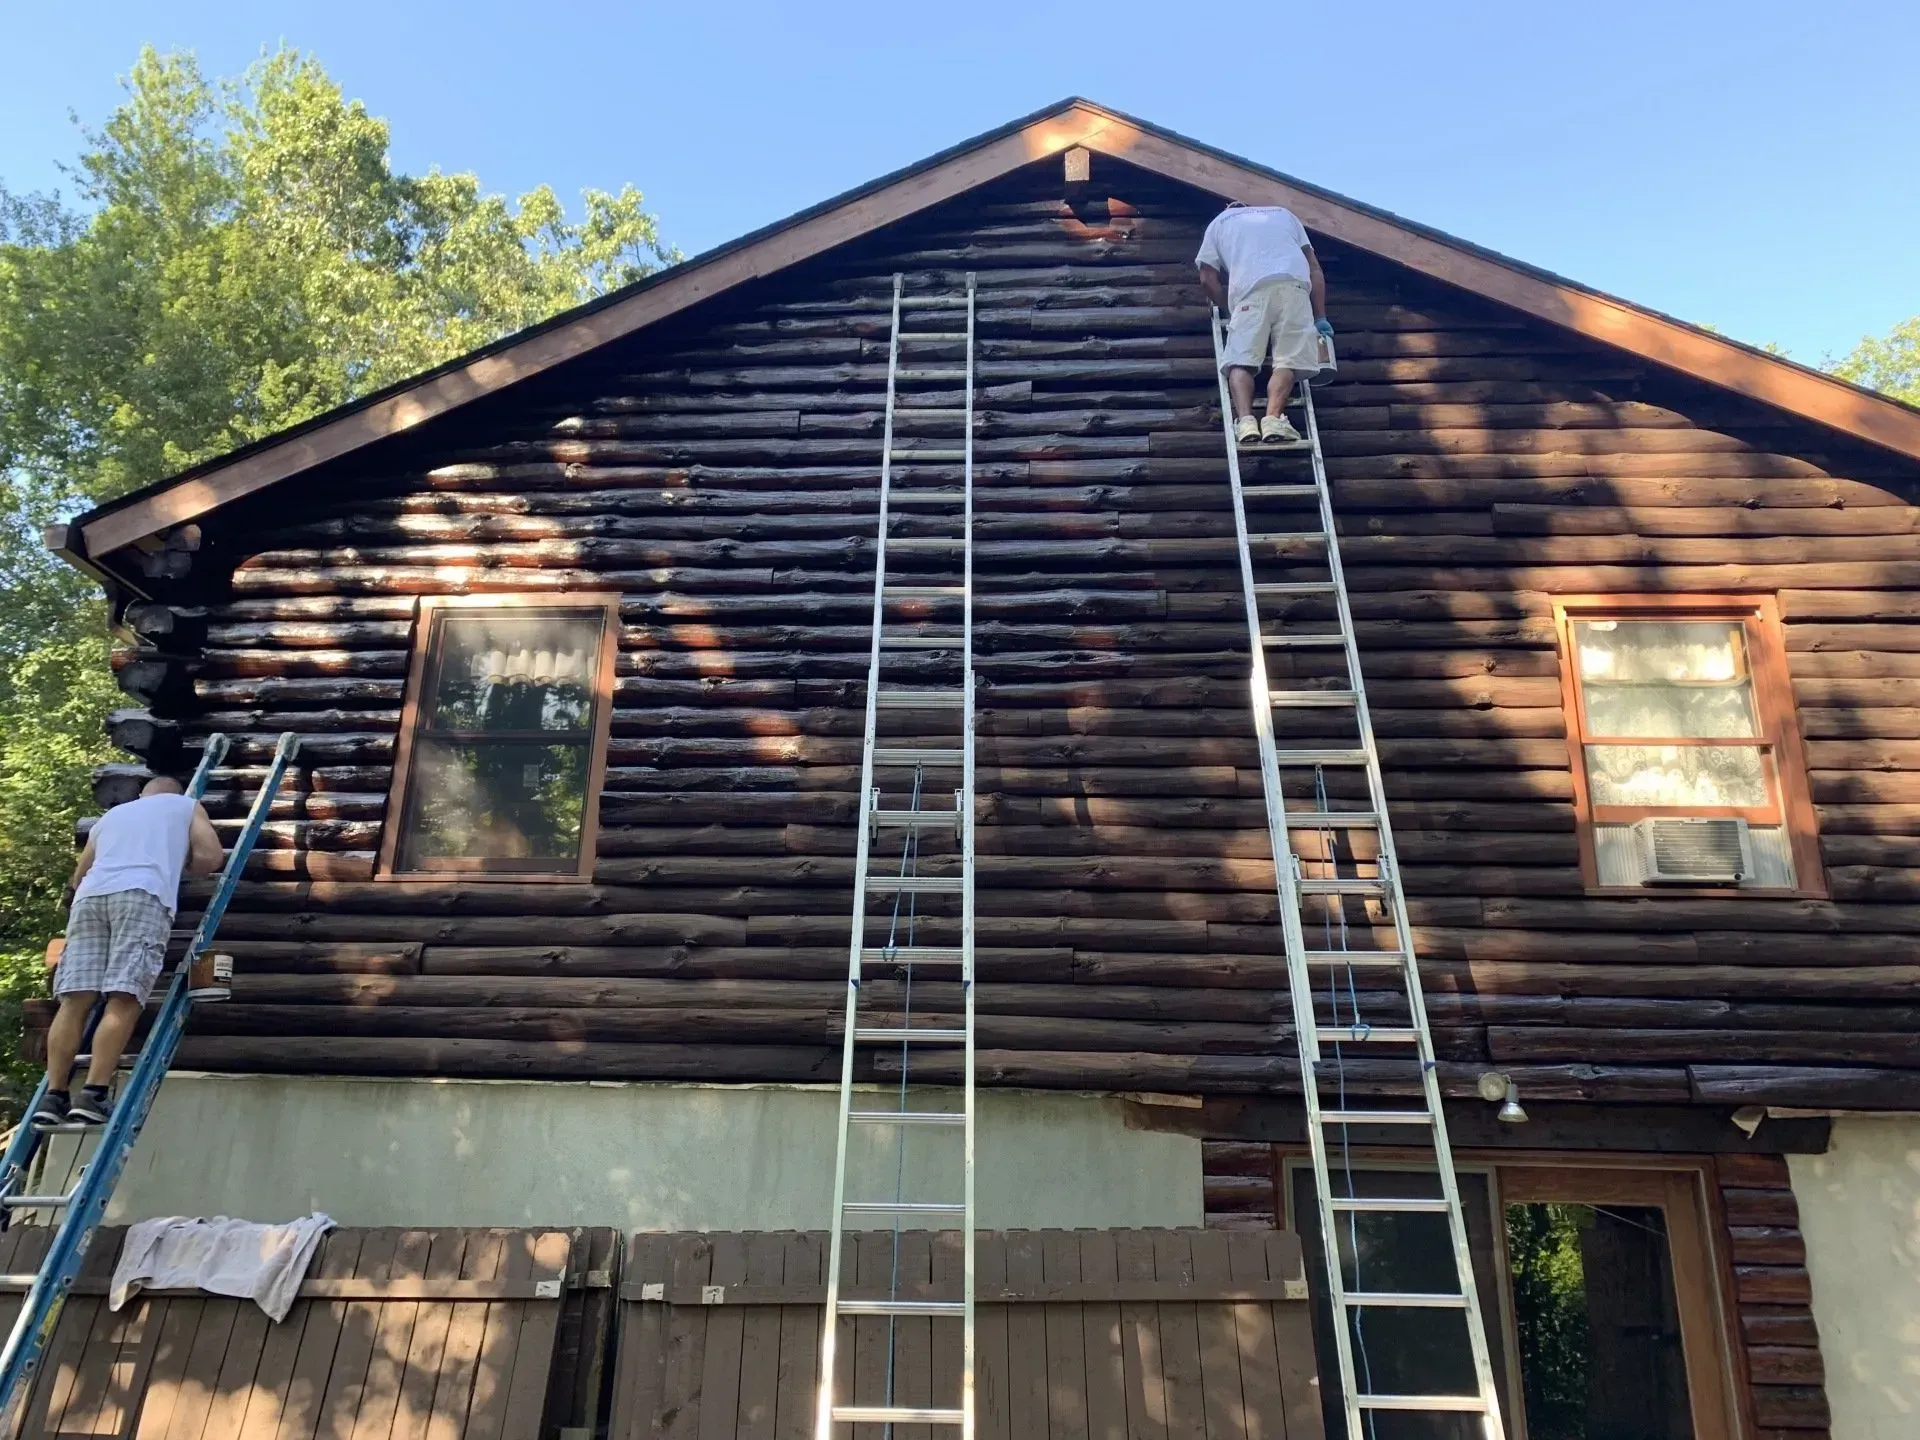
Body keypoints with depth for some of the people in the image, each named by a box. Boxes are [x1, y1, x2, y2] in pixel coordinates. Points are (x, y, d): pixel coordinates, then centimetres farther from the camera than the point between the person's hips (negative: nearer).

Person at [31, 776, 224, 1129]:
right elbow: (210, 858, 14)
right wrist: (180, 861, 33)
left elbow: (77, 878, 38)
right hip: (143, 895, -4)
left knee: (75, 999, -2)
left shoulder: (111, 814, 37)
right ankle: (93, 1096, -21)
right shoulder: (187, 805, 27)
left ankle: (53, 1096, -9)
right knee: (124, 999, -12)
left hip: (90, 895, 4)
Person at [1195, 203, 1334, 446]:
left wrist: (1228, 309, 30)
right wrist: (1320, 317, 24)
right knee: (1287, 360, -3)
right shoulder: (1283, 213, 38)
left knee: (1241, 360, -3)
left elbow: (1208, 279, 19)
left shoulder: (1219, 222, 32)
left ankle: (1245, 420, -26)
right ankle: (1273, 419, -25)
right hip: (1294, 283, 1)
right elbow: (1314, 267, 27)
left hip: (1250, 288, -1)